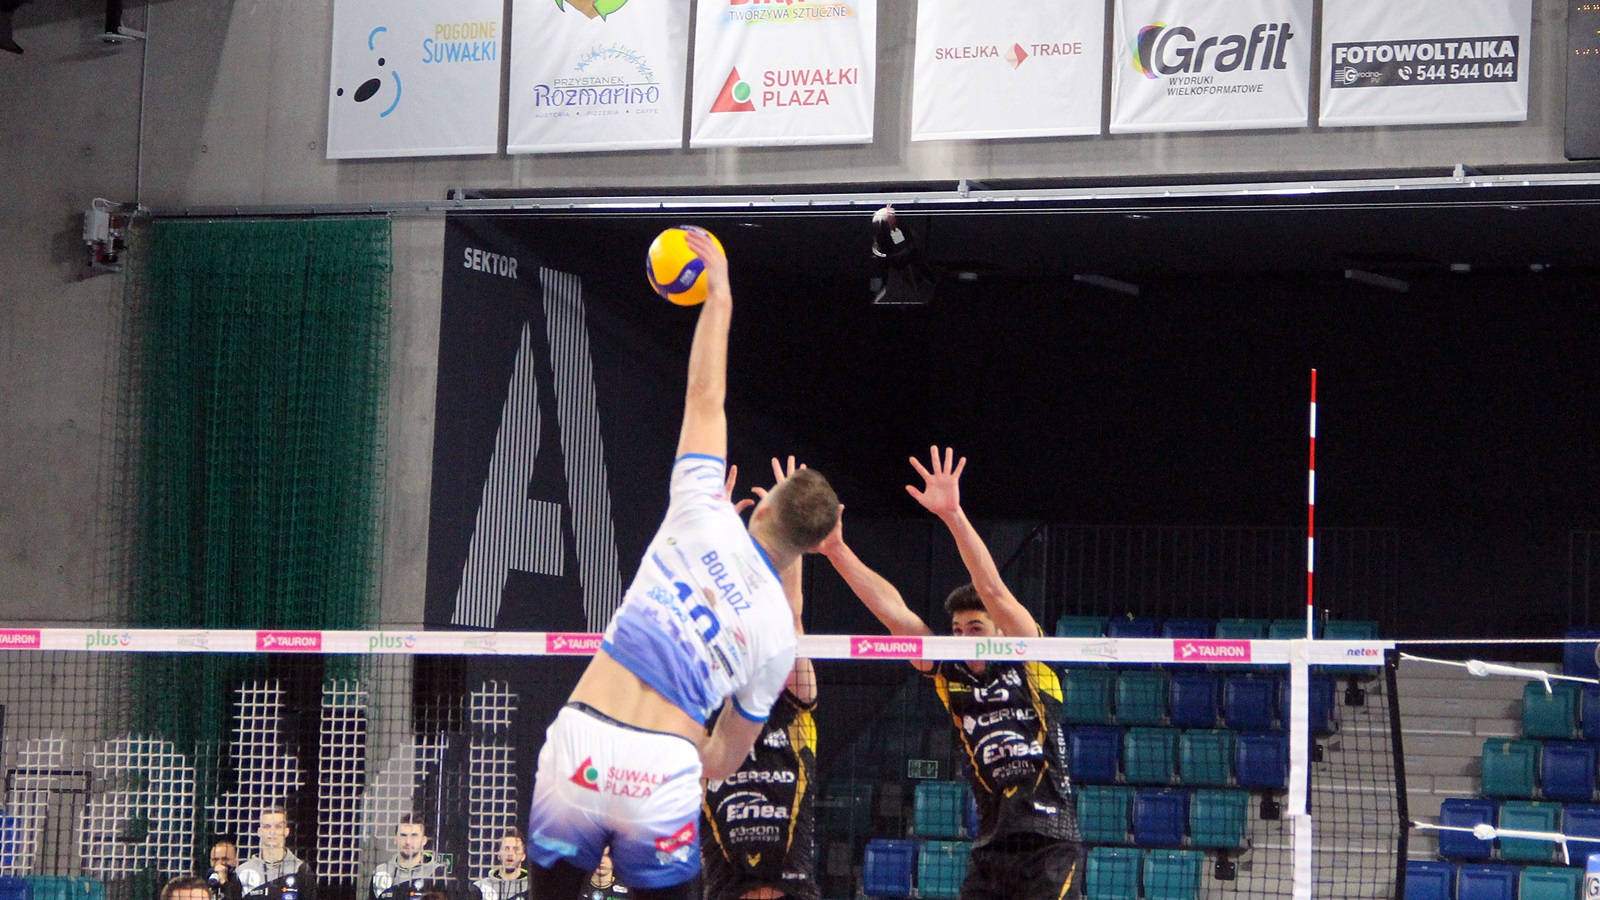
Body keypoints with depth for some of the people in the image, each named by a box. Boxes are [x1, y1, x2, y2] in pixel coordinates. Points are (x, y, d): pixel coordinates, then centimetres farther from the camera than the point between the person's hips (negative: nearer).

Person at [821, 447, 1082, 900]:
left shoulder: (1029, 665, -1)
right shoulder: (950, 677, 10)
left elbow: (993, 591, -13)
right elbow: (893, 613, 3)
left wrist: (953, 515, -24)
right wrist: (835, 548, -4)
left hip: (1050, 846, -5)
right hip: (989, 850, 5)